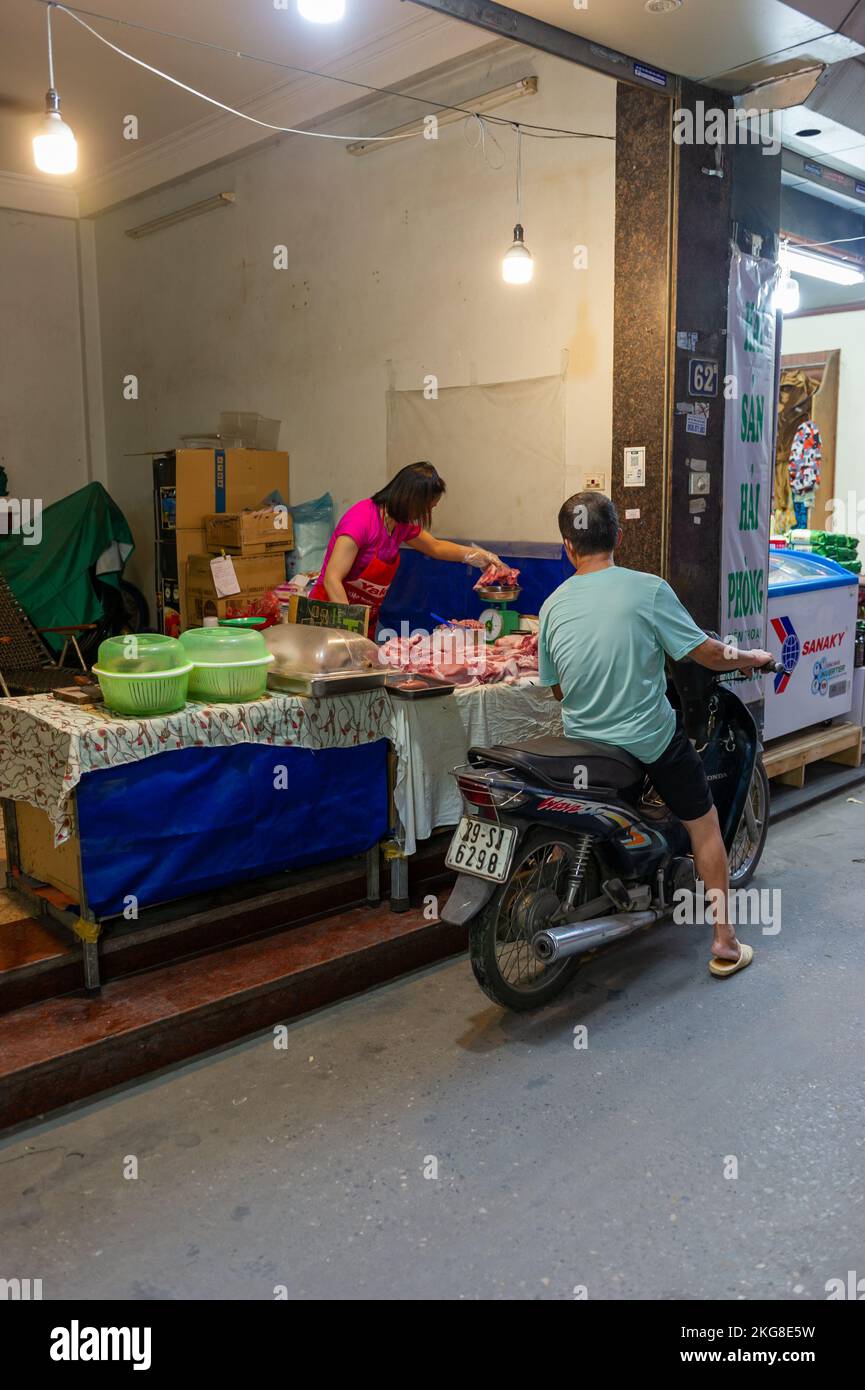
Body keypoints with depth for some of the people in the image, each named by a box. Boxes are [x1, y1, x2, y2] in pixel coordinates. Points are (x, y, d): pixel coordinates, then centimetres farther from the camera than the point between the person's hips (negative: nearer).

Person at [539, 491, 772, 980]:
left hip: (583, 743, 4)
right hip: (650, 739, -3)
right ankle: (725, 943, 20)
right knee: (704, 823, 16)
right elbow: (706, 653, -11)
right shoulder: (647, 589, -14)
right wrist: (751, 658, 10)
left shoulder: (554, 604, -2)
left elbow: (557, 688, 8)